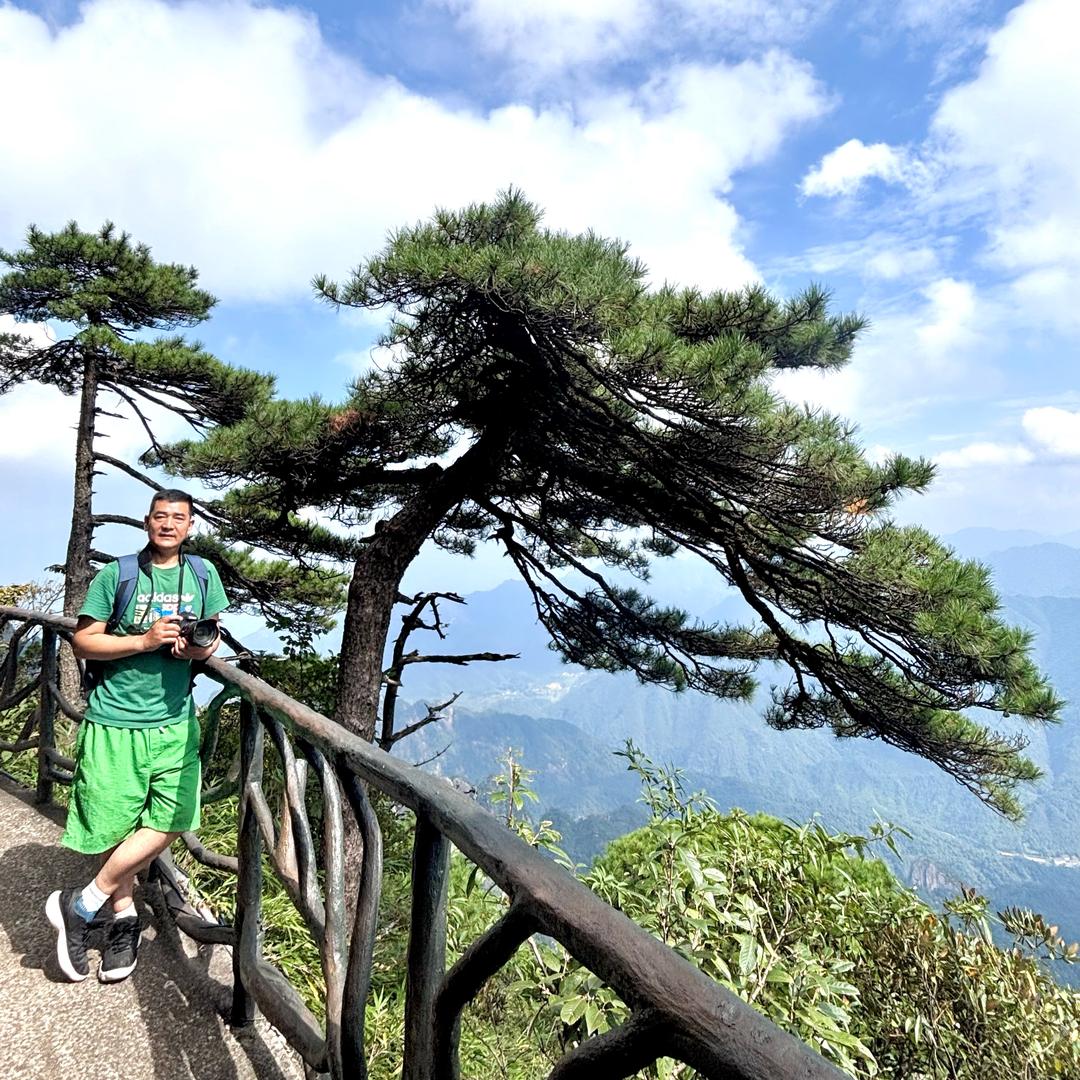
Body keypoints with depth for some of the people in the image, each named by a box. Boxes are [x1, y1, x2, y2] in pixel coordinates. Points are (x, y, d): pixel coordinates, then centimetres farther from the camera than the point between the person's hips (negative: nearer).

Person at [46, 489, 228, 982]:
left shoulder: (203, 575, 7)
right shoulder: (116, 574, -4)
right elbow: (83, 642, -4)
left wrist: (198, 648, -7)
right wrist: (144, 640, -17)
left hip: (174, 720, 3)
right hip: (116, 719, -3)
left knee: (168, 823, -1)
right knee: (117, 825, 4)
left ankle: (81, 905, 18)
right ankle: (122, 915, 26)